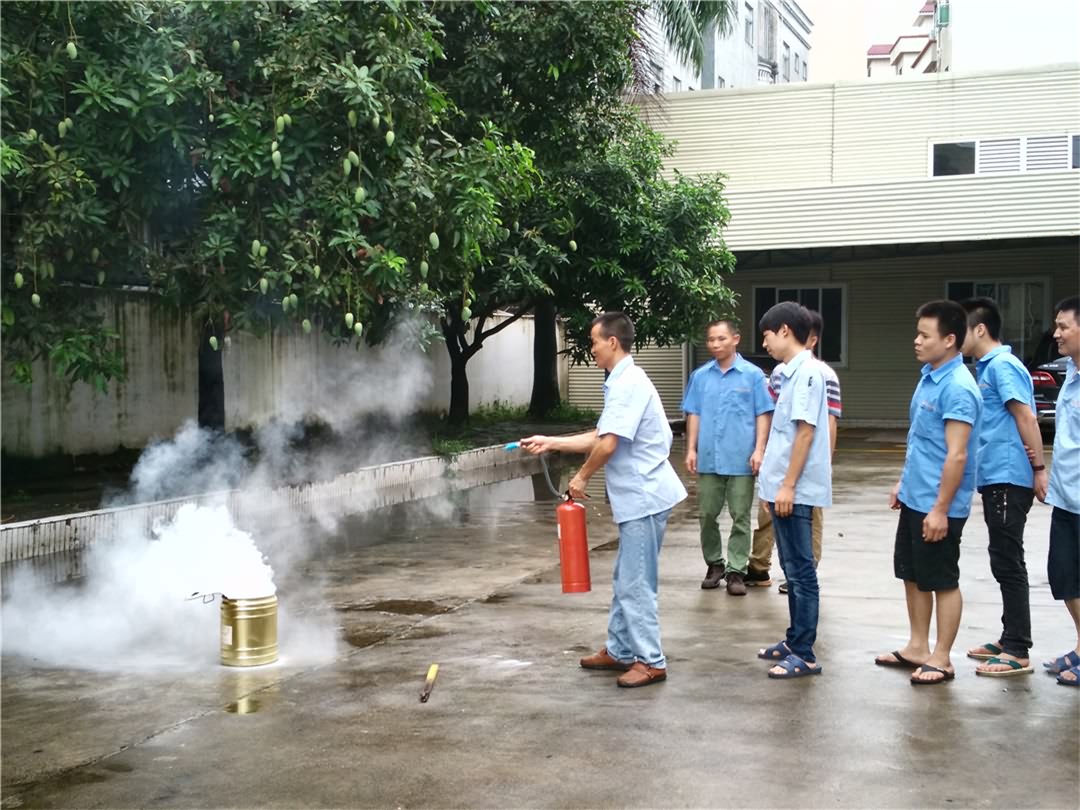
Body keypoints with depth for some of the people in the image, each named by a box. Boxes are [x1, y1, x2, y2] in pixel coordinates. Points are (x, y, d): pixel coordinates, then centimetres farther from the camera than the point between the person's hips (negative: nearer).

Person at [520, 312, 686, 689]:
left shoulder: (628, 384, -19)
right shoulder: (622, 383, 15)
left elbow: (608, 445, -25)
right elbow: (598, 437, 22)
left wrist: (581, 477, -9)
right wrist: (550, 443, 21)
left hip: (644, 497, -11)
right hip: (637, 497, 11)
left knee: (635, 585, -4)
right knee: (625, 581, 17)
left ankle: (651, 662, 4)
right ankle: (619, 650, 27)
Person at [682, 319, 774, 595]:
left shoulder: (753, 375, -1)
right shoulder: (700, 376, 7)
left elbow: (763, 415, -1)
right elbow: (693, 415, 10)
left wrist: (759, 450, -9)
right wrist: (691, 450, 4)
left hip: (741, 461, -3)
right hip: (708, 459, 3)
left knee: (740, 518, 2)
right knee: (707, 515, 9)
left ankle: (736, 571, 9)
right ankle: (714, 564, 24)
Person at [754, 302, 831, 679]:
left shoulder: (806, 372, -15)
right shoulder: (791, 372, 14)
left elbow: (806, 432, -20)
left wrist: (788, 485, -20)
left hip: (795, 490, -10)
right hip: (783, 486, 10)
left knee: (800, 570, -4)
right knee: (792, 568, 16)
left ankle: (804, 655, 2)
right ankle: (795, 640, 26)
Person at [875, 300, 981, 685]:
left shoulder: (958, 388, -21)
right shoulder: (928, 376, 8)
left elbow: (957, 455, -23)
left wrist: (940, 509, -23)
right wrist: (903, 481, 20)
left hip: (937, 506, -9)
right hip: (913, 499, 9)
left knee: (942, 582, 4)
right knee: (912, 575, 17)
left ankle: (941, 660, 16)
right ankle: (917, 648, 30)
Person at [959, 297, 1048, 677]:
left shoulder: (1002, 365, -13)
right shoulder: (987, 367, 16)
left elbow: (1027, 418, -17)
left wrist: (1039, 468, -19)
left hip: (1008, 478, -10)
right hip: (994, 477, 10)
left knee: (1007, 562, -5)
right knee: (1004, 561, 14)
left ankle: (1018, 652, 1)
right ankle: (1010, 639, 23)